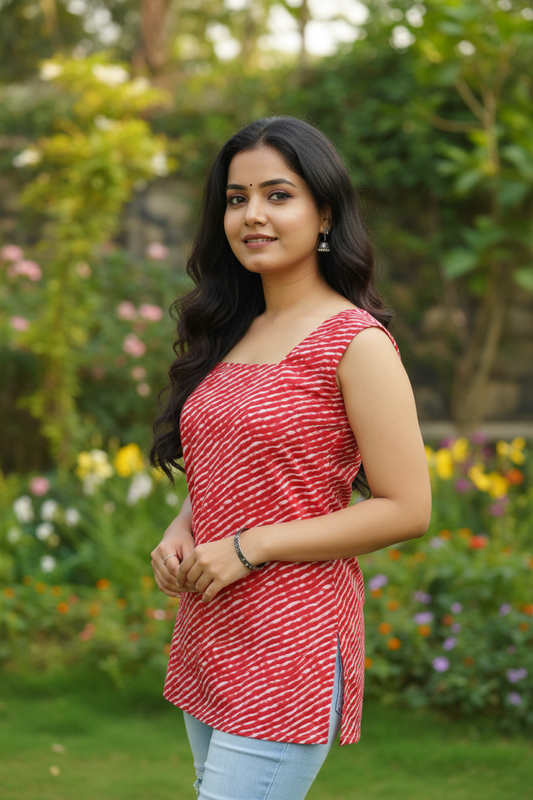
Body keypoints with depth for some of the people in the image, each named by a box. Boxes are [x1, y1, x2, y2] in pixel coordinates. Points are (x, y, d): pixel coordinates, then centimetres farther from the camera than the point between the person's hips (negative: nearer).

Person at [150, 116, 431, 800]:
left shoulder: (356, 341, -11)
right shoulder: (229, 335, 11)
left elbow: (406, 510, -14)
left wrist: (249, 547, -16)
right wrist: (179, 533, -1)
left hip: (291, 643, -7)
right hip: (206, 641, 8)